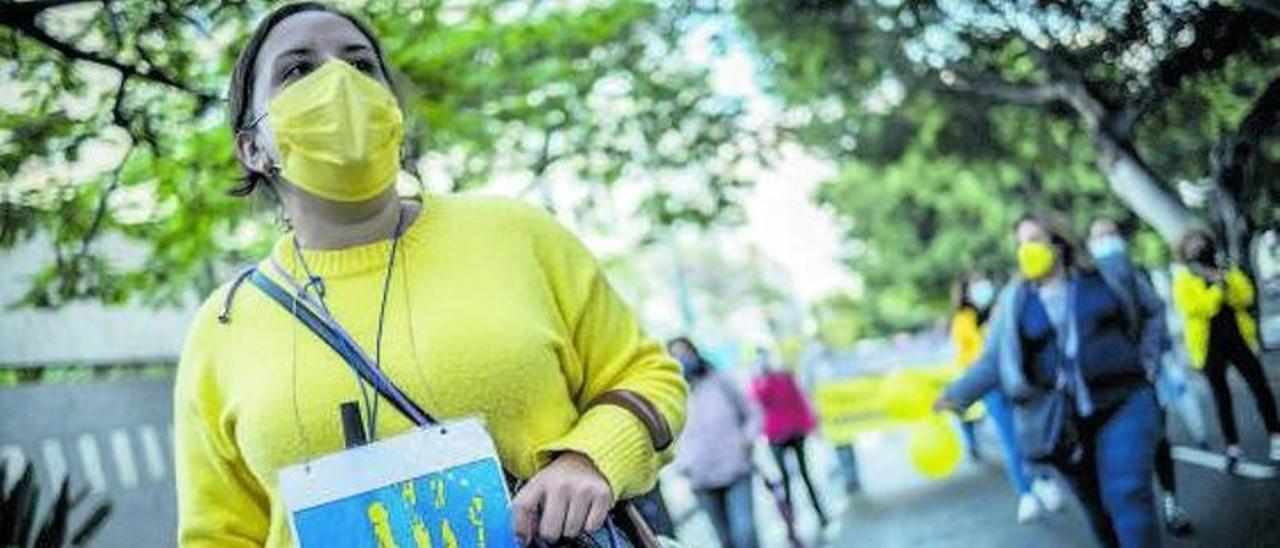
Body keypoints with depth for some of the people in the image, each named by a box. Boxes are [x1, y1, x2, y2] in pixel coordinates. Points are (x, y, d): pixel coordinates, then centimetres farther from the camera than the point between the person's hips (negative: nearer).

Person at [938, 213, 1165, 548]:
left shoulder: (1104, 279, 2)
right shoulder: (1014, 301, 2)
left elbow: (1151, 311, 17)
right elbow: (993, 359, -5)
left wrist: (1145, 359, 6)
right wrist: (957, 394, -19)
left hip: (1122, 404, -2)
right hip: (1062, 420, 2)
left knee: (1127, 495, -14)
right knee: (1097, 506, 12)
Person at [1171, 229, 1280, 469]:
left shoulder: (1226, 271, 8)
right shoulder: (1183, 280, -4)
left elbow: (1244, 298, -5)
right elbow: (1199, 308, -19)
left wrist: (1224, 279, -17)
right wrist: (1217, 286, -22)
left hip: (1238, 337, 3)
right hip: (1210, 344, -2)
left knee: (1259, 385, -1)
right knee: (1220, 394, 6)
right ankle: (1233, 447, 15)